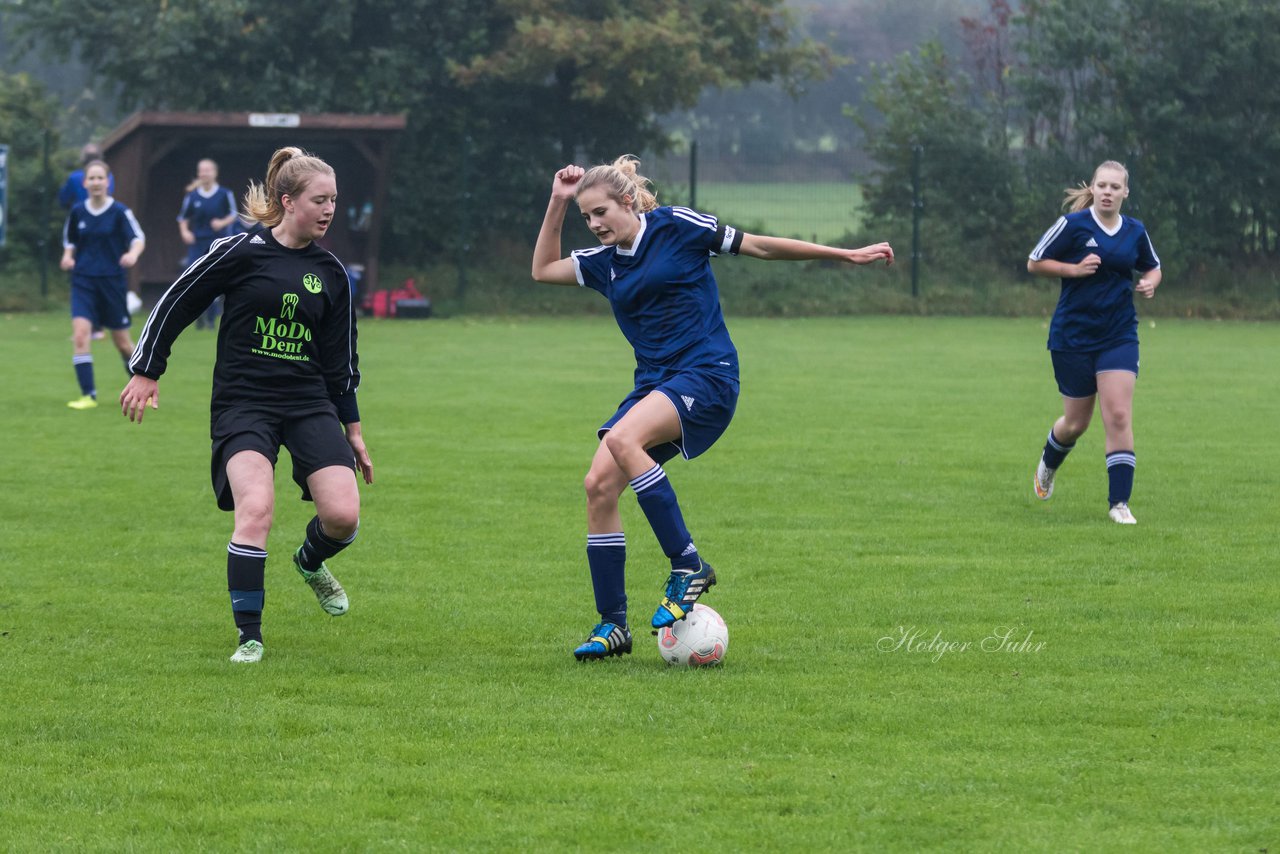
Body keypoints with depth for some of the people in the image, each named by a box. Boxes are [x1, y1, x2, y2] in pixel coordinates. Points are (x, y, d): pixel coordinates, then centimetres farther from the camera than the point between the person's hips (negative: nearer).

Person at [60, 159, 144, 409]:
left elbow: (139, 238, -13)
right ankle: (88, 395, -15)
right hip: (84, 282, 2)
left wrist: (133, 254, -35)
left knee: (122, 341, 8)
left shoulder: (119, 212, -6)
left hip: (112, 282, -2)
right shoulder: (77, 211, 3)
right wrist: (68, 256, -5)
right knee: (80, 333, -18)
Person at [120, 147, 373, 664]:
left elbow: (340, 360, 16)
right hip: (242, 403, -4)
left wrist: (352, 430, 17)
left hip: (309, 403, 4)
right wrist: (146, 372, 1)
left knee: (343, 516, -9)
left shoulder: (331, 274, 9)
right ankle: (249, 636, -13)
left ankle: (311, 562, 29)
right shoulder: (241, 252, -6)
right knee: (256, 510, -24)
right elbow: (176, 302, 1)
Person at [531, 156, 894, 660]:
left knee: (622, 440, -31)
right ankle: (612, 625, -3)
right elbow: (543, 269, 26)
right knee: (599, 484, -10)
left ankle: (688, 565, -25)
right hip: (654, 384, 7)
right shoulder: (604, 262, 15)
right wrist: (558, 203, 15)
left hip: (707, 376, -7)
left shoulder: (676, 227, -3)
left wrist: (847, 255, 3)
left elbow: (760, 247, 2)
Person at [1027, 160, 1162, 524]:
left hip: (1119, 337, 2)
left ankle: (1119, 503, -8)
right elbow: (1034, 262, -3)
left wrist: (1149, 283, -3)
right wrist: (1073, 269, -17)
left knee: (1119, 416, -12)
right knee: (1076, 423, 9)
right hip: (1072, 337, -2)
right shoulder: (1073, 224, -9)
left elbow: (1152, 268, 20)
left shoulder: (1136, 232, 3)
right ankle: (1048, 464, 44)